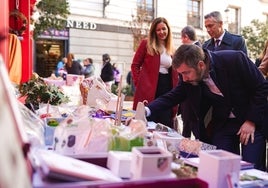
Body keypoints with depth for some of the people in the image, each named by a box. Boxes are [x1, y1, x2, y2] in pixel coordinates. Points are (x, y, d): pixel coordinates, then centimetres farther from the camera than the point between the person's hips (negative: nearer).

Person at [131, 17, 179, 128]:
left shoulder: (171, 49, 14)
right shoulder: (146, 43, 2)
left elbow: (174, 73, 18)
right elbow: (135, 65, 2)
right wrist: (139, 83, -7)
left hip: (167, 89, 4)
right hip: (149, 91, -4)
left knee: (166, 126, 5)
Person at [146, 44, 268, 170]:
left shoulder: (235, 60, -24)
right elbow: (173, 97, -2)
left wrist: (252, 121, -17)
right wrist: (147, 110, -19)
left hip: (253, 121, -4)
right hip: (222, 123, 4)